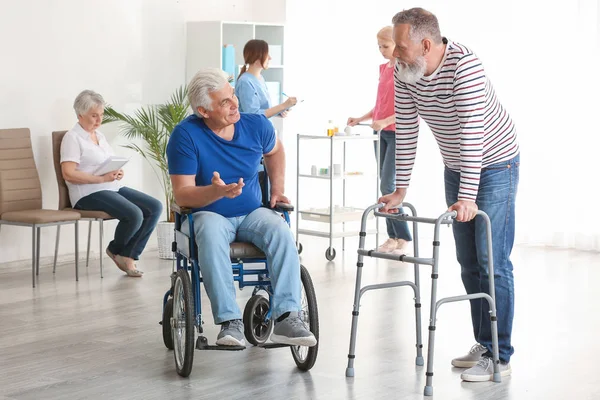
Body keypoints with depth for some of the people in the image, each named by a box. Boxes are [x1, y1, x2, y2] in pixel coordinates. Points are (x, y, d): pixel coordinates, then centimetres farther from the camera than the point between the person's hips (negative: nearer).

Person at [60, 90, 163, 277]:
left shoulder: (100, 135, 20)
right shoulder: (72, 138, -5)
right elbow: (68, 173, -15)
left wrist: (118, 173, 1)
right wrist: (102, 178, -21)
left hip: (114, 188, 8)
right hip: (90, 193, -8)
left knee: (155, 207, -11)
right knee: (134, 215, -29)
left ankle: (128, 256, -7)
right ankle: (116, 250, 2)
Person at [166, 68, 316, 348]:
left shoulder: (256, 125, -2)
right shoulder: (186, 135, -13)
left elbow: (274, 151, 24)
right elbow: (182, 195, -16)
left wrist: (277, 189, 13)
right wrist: (217, 192, -34)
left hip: (252, 214, 3)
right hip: (208, 214, -3)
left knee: (281, 231, -29)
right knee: (211, 232, -38)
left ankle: (286, 317, -33)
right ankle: (230, 321, -39)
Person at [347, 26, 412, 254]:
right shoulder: (383, 69, 12)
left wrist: (385, 121, -26)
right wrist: (360, 119, 8)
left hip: (399, 134, -7)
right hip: (381, 133, 7)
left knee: (387, 186, -11)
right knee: (386, 185, 5)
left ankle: (403, 237, -2)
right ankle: (393, 236, 10)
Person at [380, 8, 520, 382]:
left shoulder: (465, 66, -29)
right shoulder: (405, 73, -9)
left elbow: (473, 133, -33)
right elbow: (406, 131, -3)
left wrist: (468, 197, -36)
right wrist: (400, 190, -3)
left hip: (494, 164, -7)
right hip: (456, 166, 7)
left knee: (493, 262, -8)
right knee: (468, 262, 11)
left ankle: (499, 357, -2)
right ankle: (484, 345, 22)